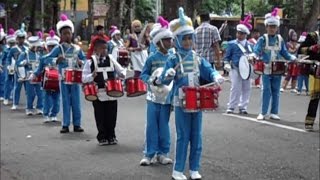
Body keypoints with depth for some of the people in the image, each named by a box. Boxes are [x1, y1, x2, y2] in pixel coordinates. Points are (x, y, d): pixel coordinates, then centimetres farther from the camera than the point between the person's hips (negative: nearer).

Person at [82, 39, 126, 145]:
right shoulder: (90, 62, -2)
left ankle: (111, 136, 20)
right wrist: (92, 76, -25)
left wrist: (122, 75, -9)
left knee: (111, 117, 8)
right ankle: (102, 137, 15)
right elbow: (84, 78, -5)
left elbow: (121, 70, 14)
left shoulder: (111, 60, 8)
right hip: (98, 95, -3)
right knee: (101, 118, 3)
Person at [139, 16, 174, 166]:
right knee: (151, 125, 2)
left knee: (164, 126, 9)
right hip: (153, 97, -2)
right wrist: (152, 80, -17)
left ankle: (162, 153, 19)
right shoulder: (152, 58, -5)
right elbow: (143, 75, 0)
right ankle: (148, 154, 11)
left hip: (167, 97, 2)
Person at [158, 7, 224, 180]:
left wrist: (216, 76, -20)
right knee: (183, 137, -1)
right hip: (181, 102, -4)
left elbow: (209, 70, 1)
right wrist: (168, 75, -31)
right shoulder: (173, 59, -5)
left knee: (196, 136, 8)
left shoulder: (198, 58, 7)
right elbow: (163, 80, -9)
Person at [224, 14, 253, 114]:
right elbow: (227, 56, 2)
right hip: (235, 69, -4)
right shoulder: (232, 44, 1)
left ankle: (242, 107, 16)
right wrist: (227, 64, -13)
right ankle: (231, 106, 4)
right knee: (236, 88, -8)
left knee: (246, 88, 6)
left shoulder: (249, 45, 12)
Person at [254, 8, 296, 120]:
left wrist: (292, 58, -3)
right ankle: (263, 113, 4)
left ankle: (274, 113, 15)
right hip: (266, 68, -3)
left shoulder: (280, 39, 8)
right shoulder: (262, 39, -1)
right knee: (266, 90, -4)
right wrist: (256, 55, -33)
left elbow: (284, 53, 12)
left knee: (276, 91, 7)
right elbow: (256, 50, -12)